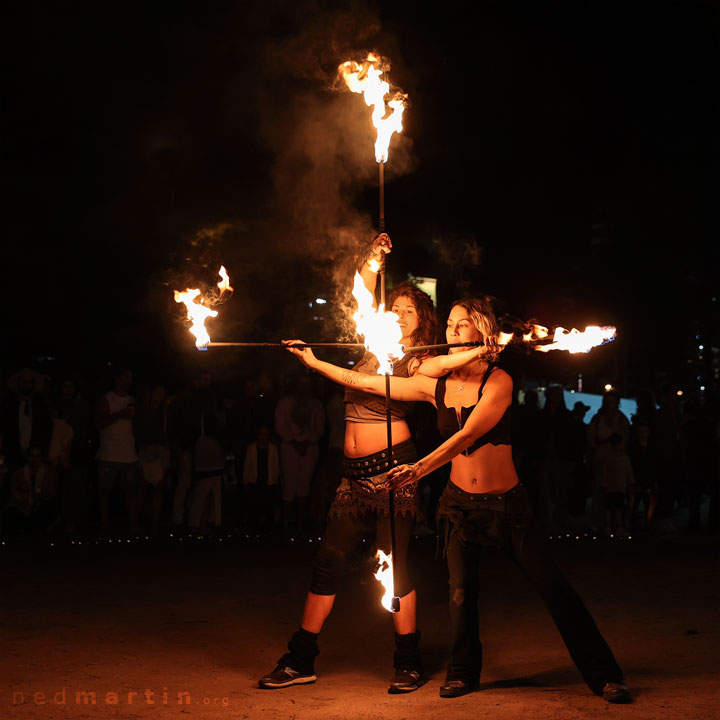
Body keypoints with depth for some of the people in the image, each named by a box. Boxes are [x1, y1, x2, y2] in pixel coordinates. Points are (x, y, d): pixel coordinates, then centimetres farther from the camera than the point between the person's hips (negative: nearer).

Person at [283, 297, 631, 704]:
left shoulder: (499, 382, -11)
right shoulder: (437, 386, 1)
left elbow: (468, 434, -24)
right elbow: (367, 383, 4)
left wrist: (421, 468, -36)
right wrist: (314, 362, 4)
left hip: (507, 504, -3)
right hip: (460, 503, 3)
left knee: (554, 587, -3)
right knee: (462, 592, 0)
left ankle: (604, 675, 6)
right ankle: (464, 673, 23)